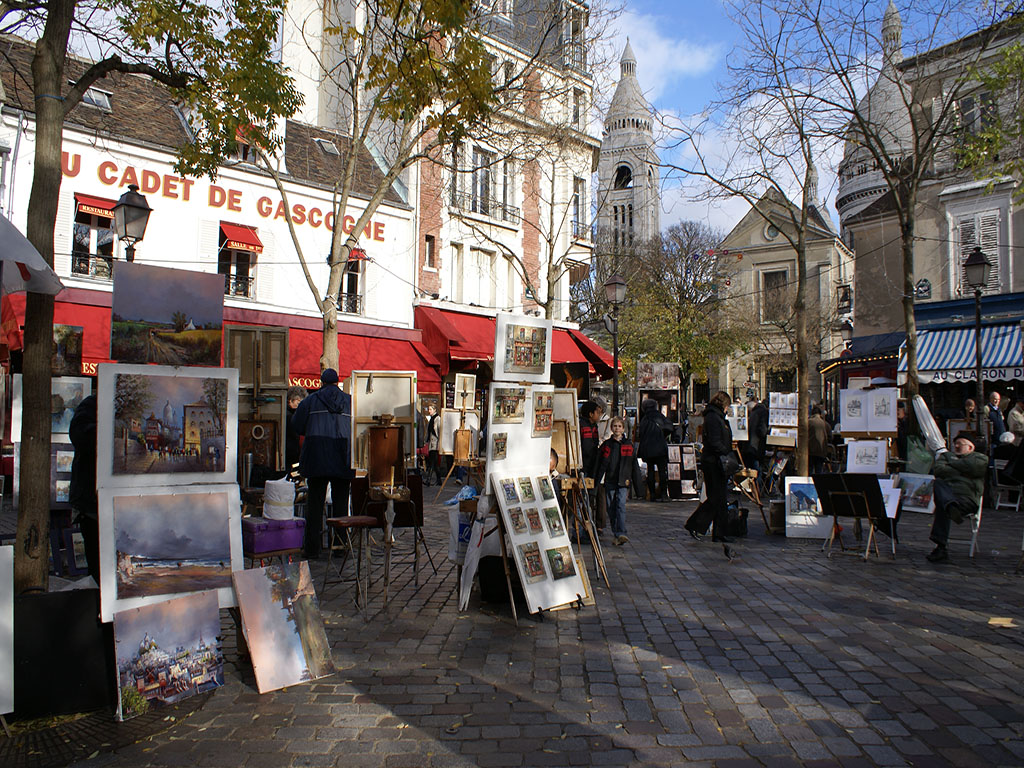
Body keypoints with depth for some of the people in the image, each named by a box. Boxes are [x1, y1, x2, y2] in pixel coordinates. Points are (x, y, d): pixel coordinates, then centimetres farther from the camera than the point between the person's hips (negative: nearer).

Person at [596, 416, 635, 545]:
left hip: (623, 482, -1)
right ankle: (616, 534, 15)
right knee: (611, 508, 4)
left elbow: (634, 465, 10)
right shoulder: (606, 445, 8)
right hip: (609, 481, 2)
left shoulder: (628, 445, 8)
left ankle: (621, 533, -21)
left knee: (621, 505, -16)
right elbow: (601, 465, 8)